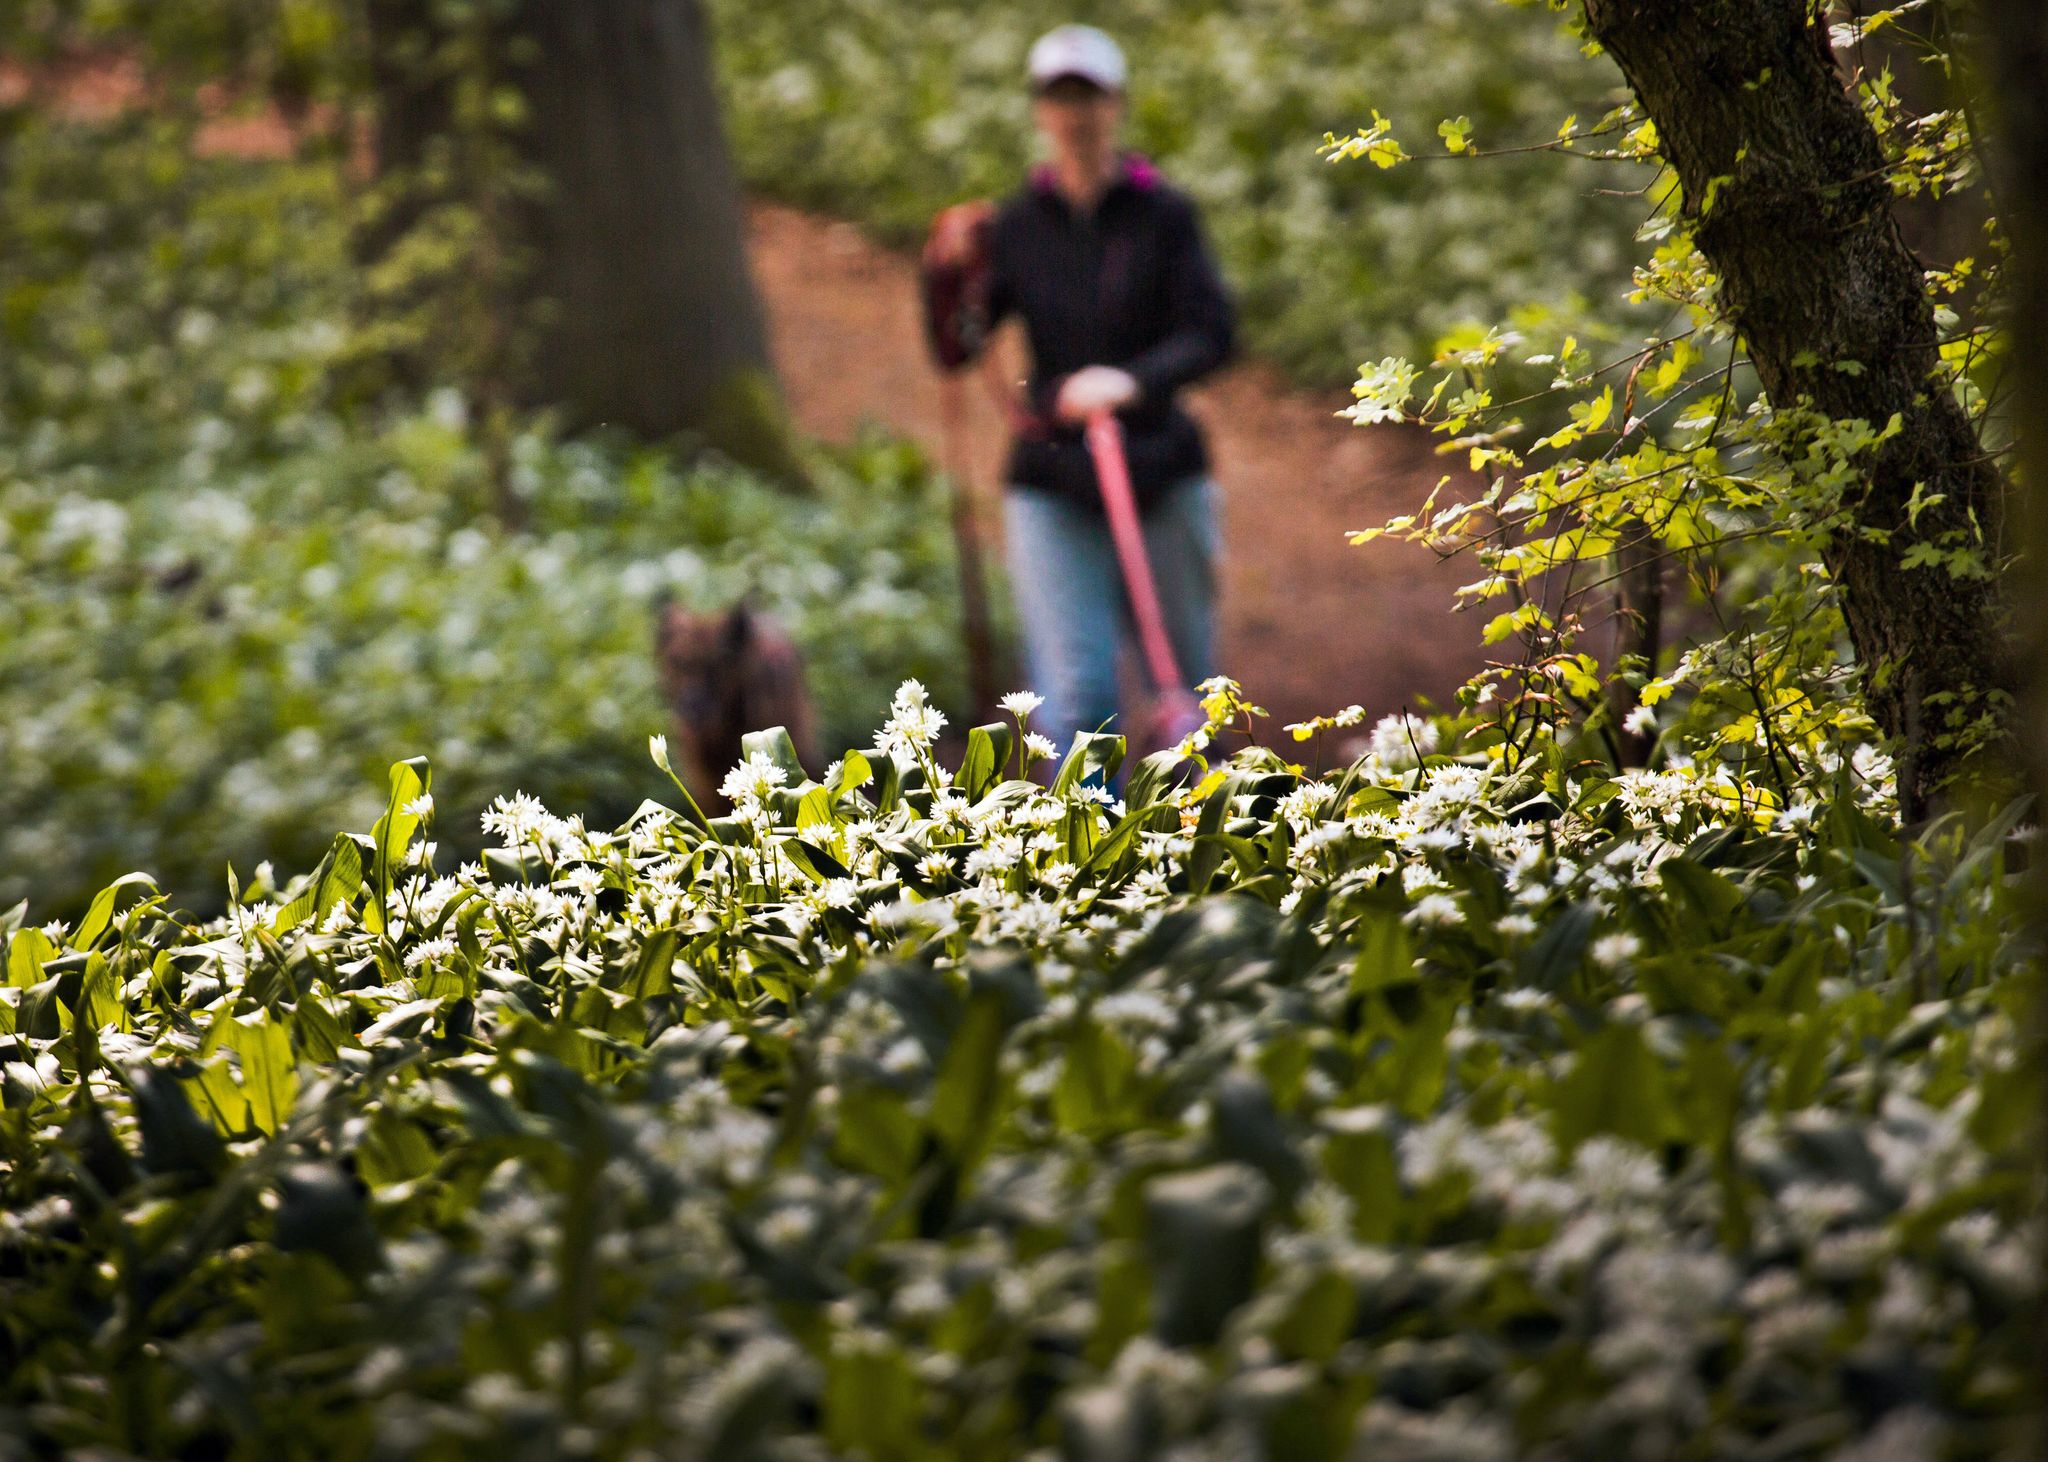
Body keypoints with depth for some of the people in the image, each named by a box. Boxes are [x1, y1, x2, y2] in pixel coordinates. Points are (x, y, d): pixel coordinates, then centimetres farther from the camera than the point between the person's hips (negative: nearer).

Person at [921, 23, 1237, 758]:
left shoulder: (1164, 215, 1)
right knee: (1075, 687, -11)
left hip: (1161, 472, 0)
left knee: (1186, 672, 10)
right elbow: (955, 350, 1)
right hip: (1053, 483, 0)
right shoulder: (1015, 227, 4)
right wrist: (947, 272, -17)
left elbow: (1213, 331, -9)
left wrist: (1132, 381, -26)